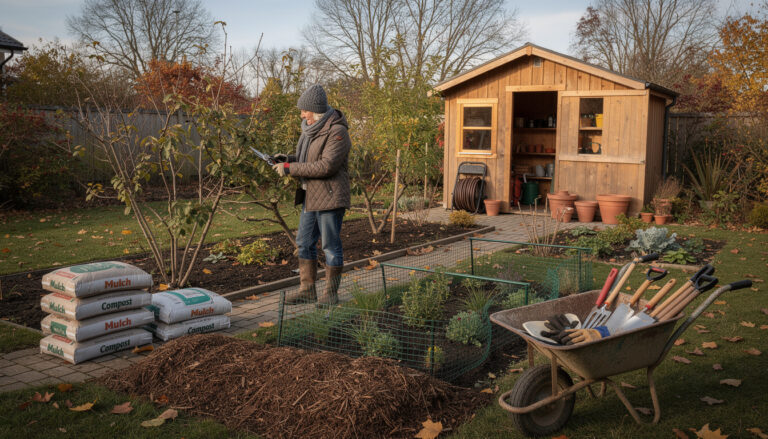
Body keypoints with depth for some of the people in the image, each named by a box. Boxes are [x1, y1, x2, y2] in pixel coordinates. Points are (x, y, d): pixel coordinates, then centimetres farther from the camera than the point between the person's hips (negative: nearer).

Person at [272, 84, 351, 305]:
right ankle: (307, 290, 24)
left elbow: (326, 166, -24)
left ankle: (331, 293, 12)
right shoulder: (311, 129, 13)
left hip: (330, 197, -9)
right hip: (310, 197, 9)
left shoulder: (337, 132, -16)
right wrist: (288, 159, 2)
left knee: (331, 246, 1)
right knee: (304, 243, 13)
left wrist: (290, 168, -20)